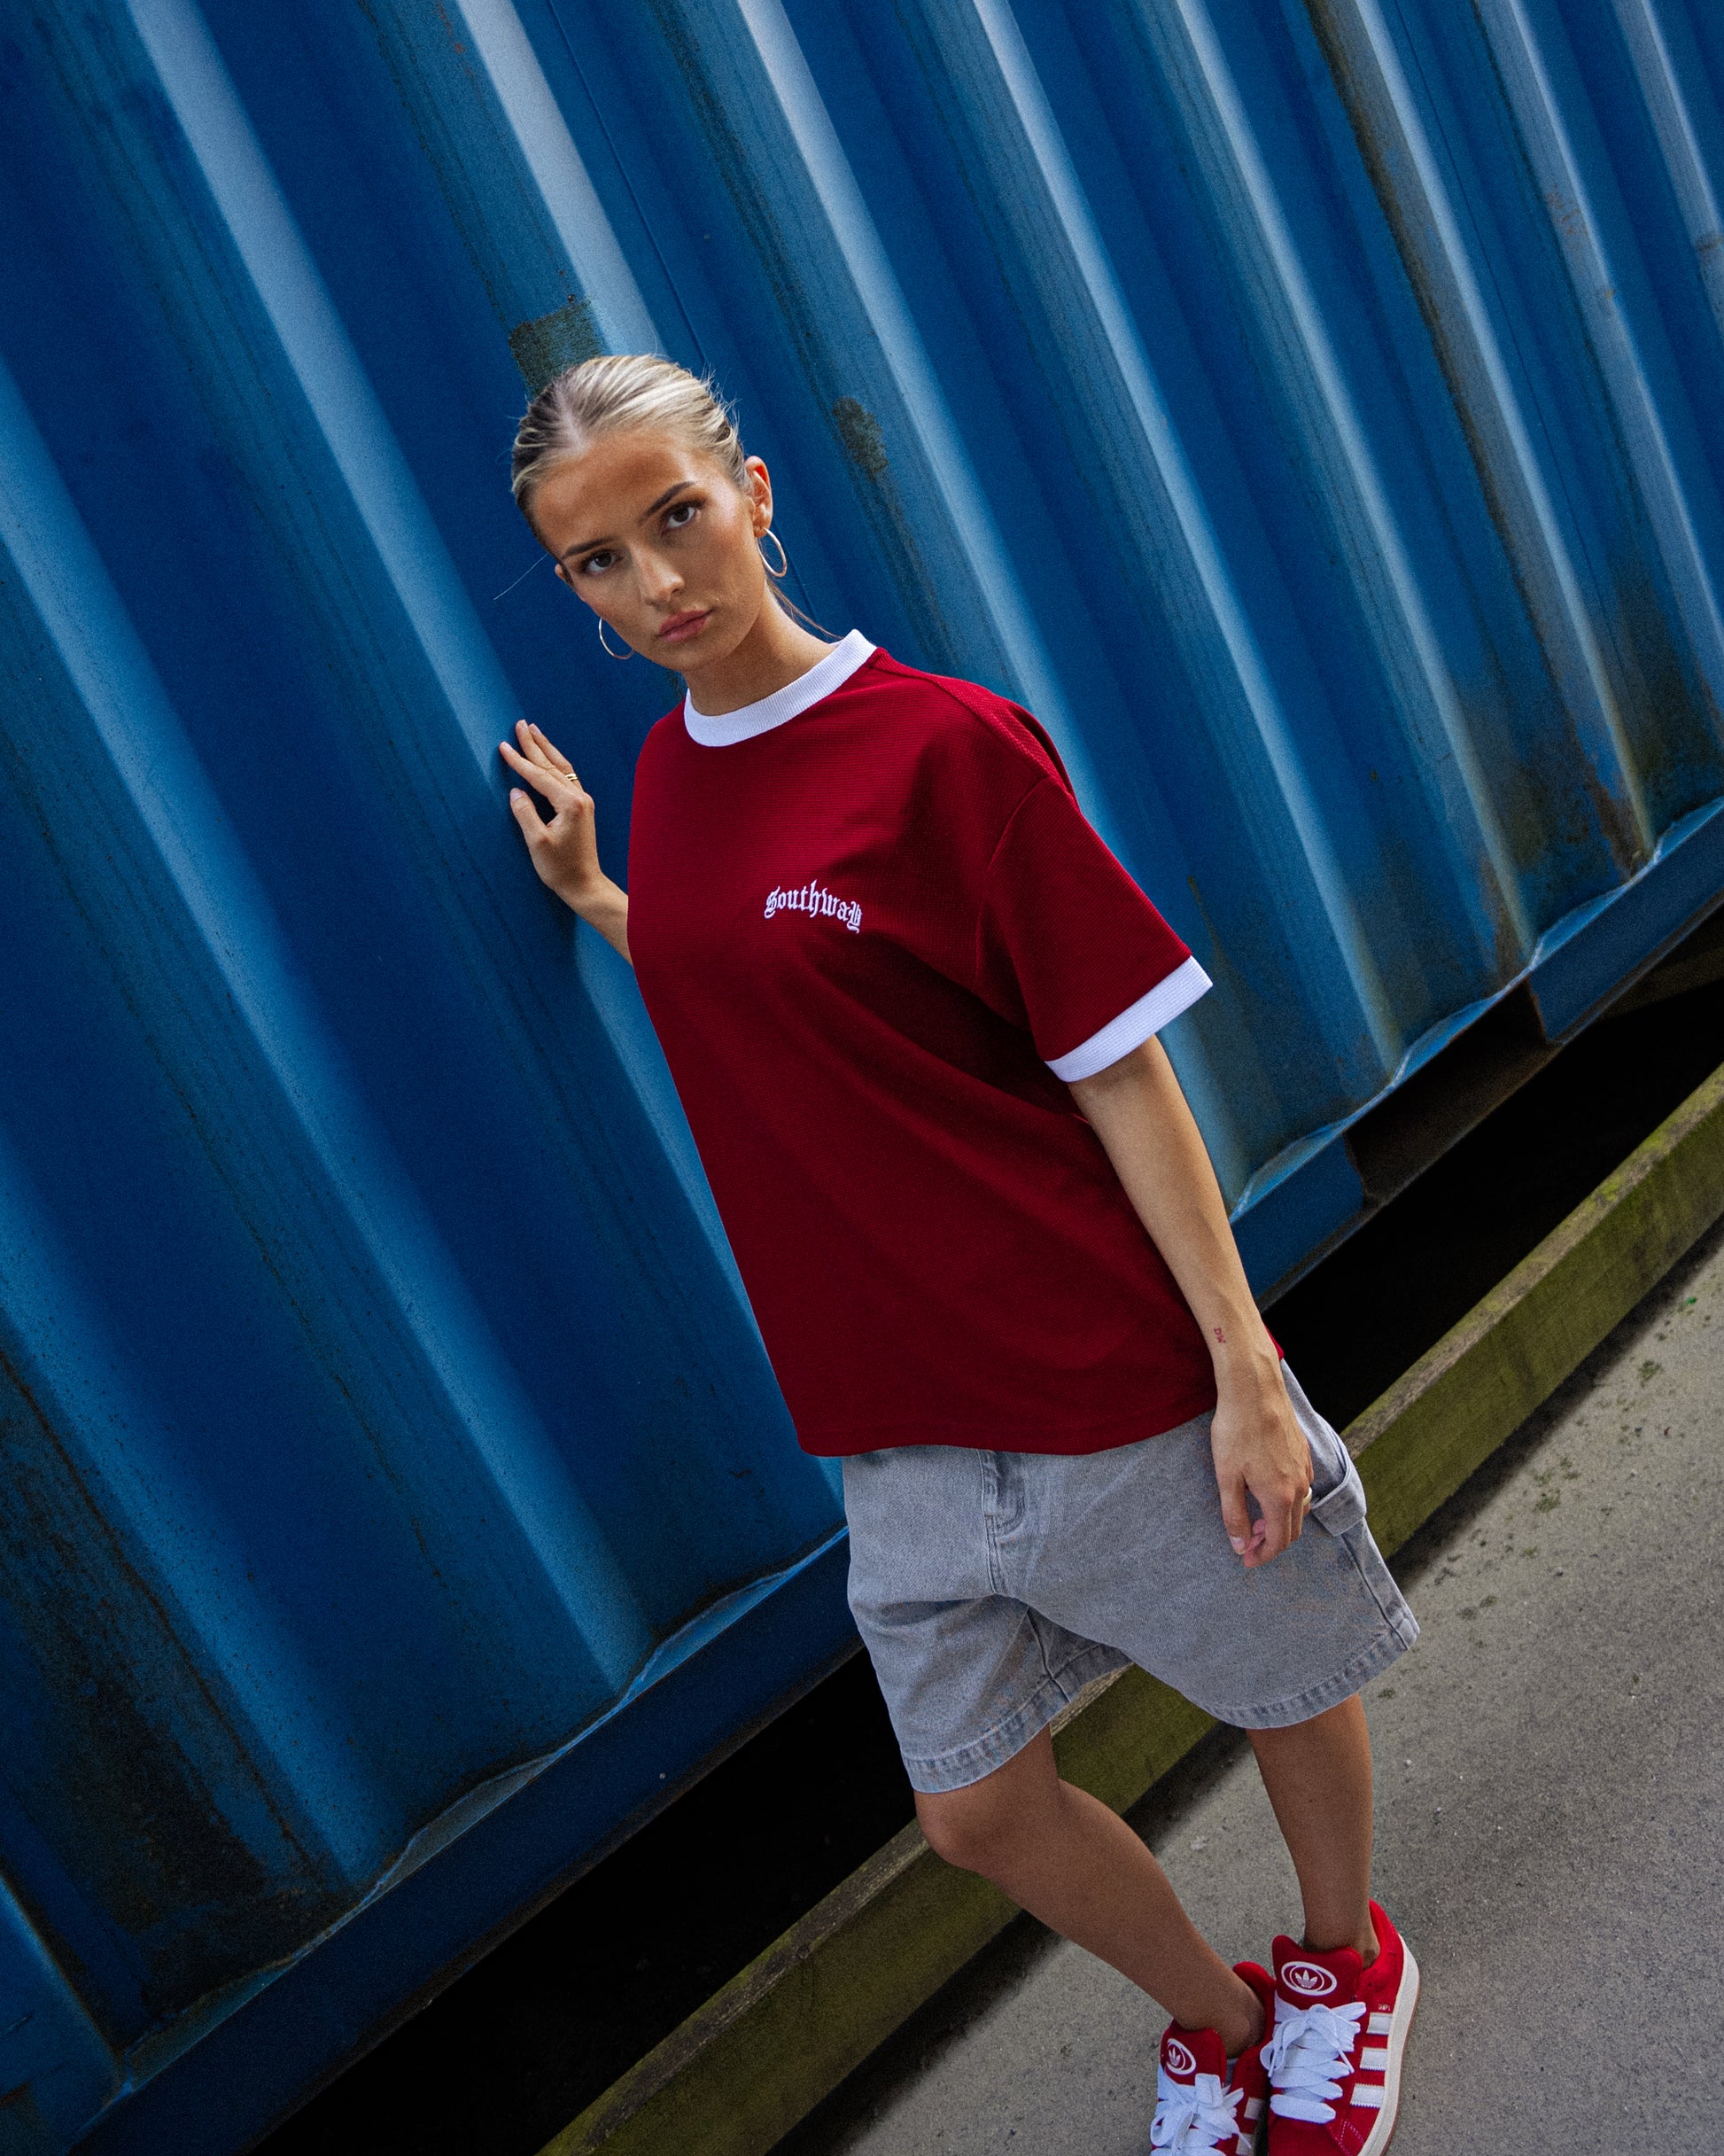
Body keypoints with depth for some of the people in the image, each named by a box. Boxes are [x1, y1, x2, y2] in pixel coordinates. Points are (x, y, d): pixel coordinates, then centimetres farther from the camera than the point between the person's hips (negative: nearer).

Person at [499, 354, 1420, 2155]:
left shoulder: (944, 744, -16)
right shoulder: (669, 768, 3)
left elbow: (1120, 1069, -15)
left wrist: (1244, 1365, -14)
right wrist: (592, 897, 12)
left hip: (1110, 1382, -5)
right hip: (898, 1420, 6)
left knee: (1287, 1682, 18)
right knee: (976, 1806, 14)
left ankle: (1345, 1963, 50)